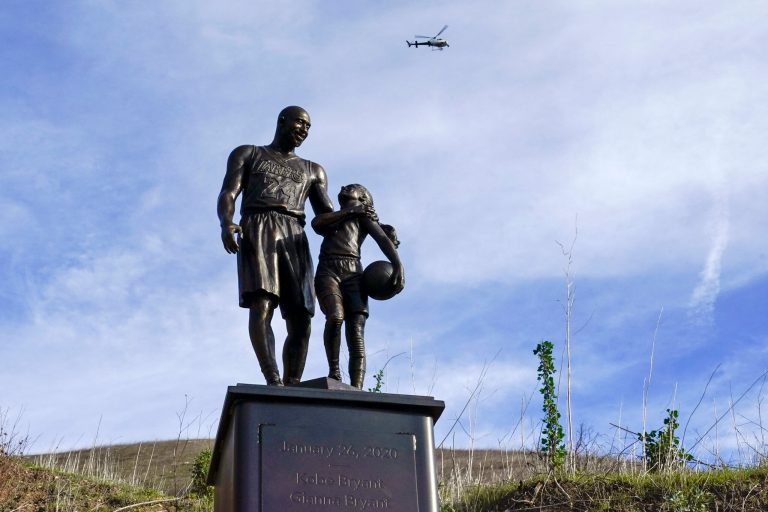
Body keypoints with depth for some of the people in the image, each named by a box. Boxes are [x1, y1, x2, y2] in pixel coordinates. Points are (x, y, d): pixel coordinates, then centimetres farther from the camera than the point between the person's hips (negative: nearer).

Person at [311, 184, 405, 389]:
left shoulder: (363, 216, 22)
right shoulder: (329, 219, 30)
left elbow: (383, 239, 6)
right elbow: (316, 223, 6)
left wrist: (397, 265, -11)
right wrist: (348, 211, 7)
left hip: (353, 273, -1)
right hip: (327, 272, 1)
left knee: (356, 333, -17)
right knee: (335, 316, -29)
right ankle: (333, 369, -14)